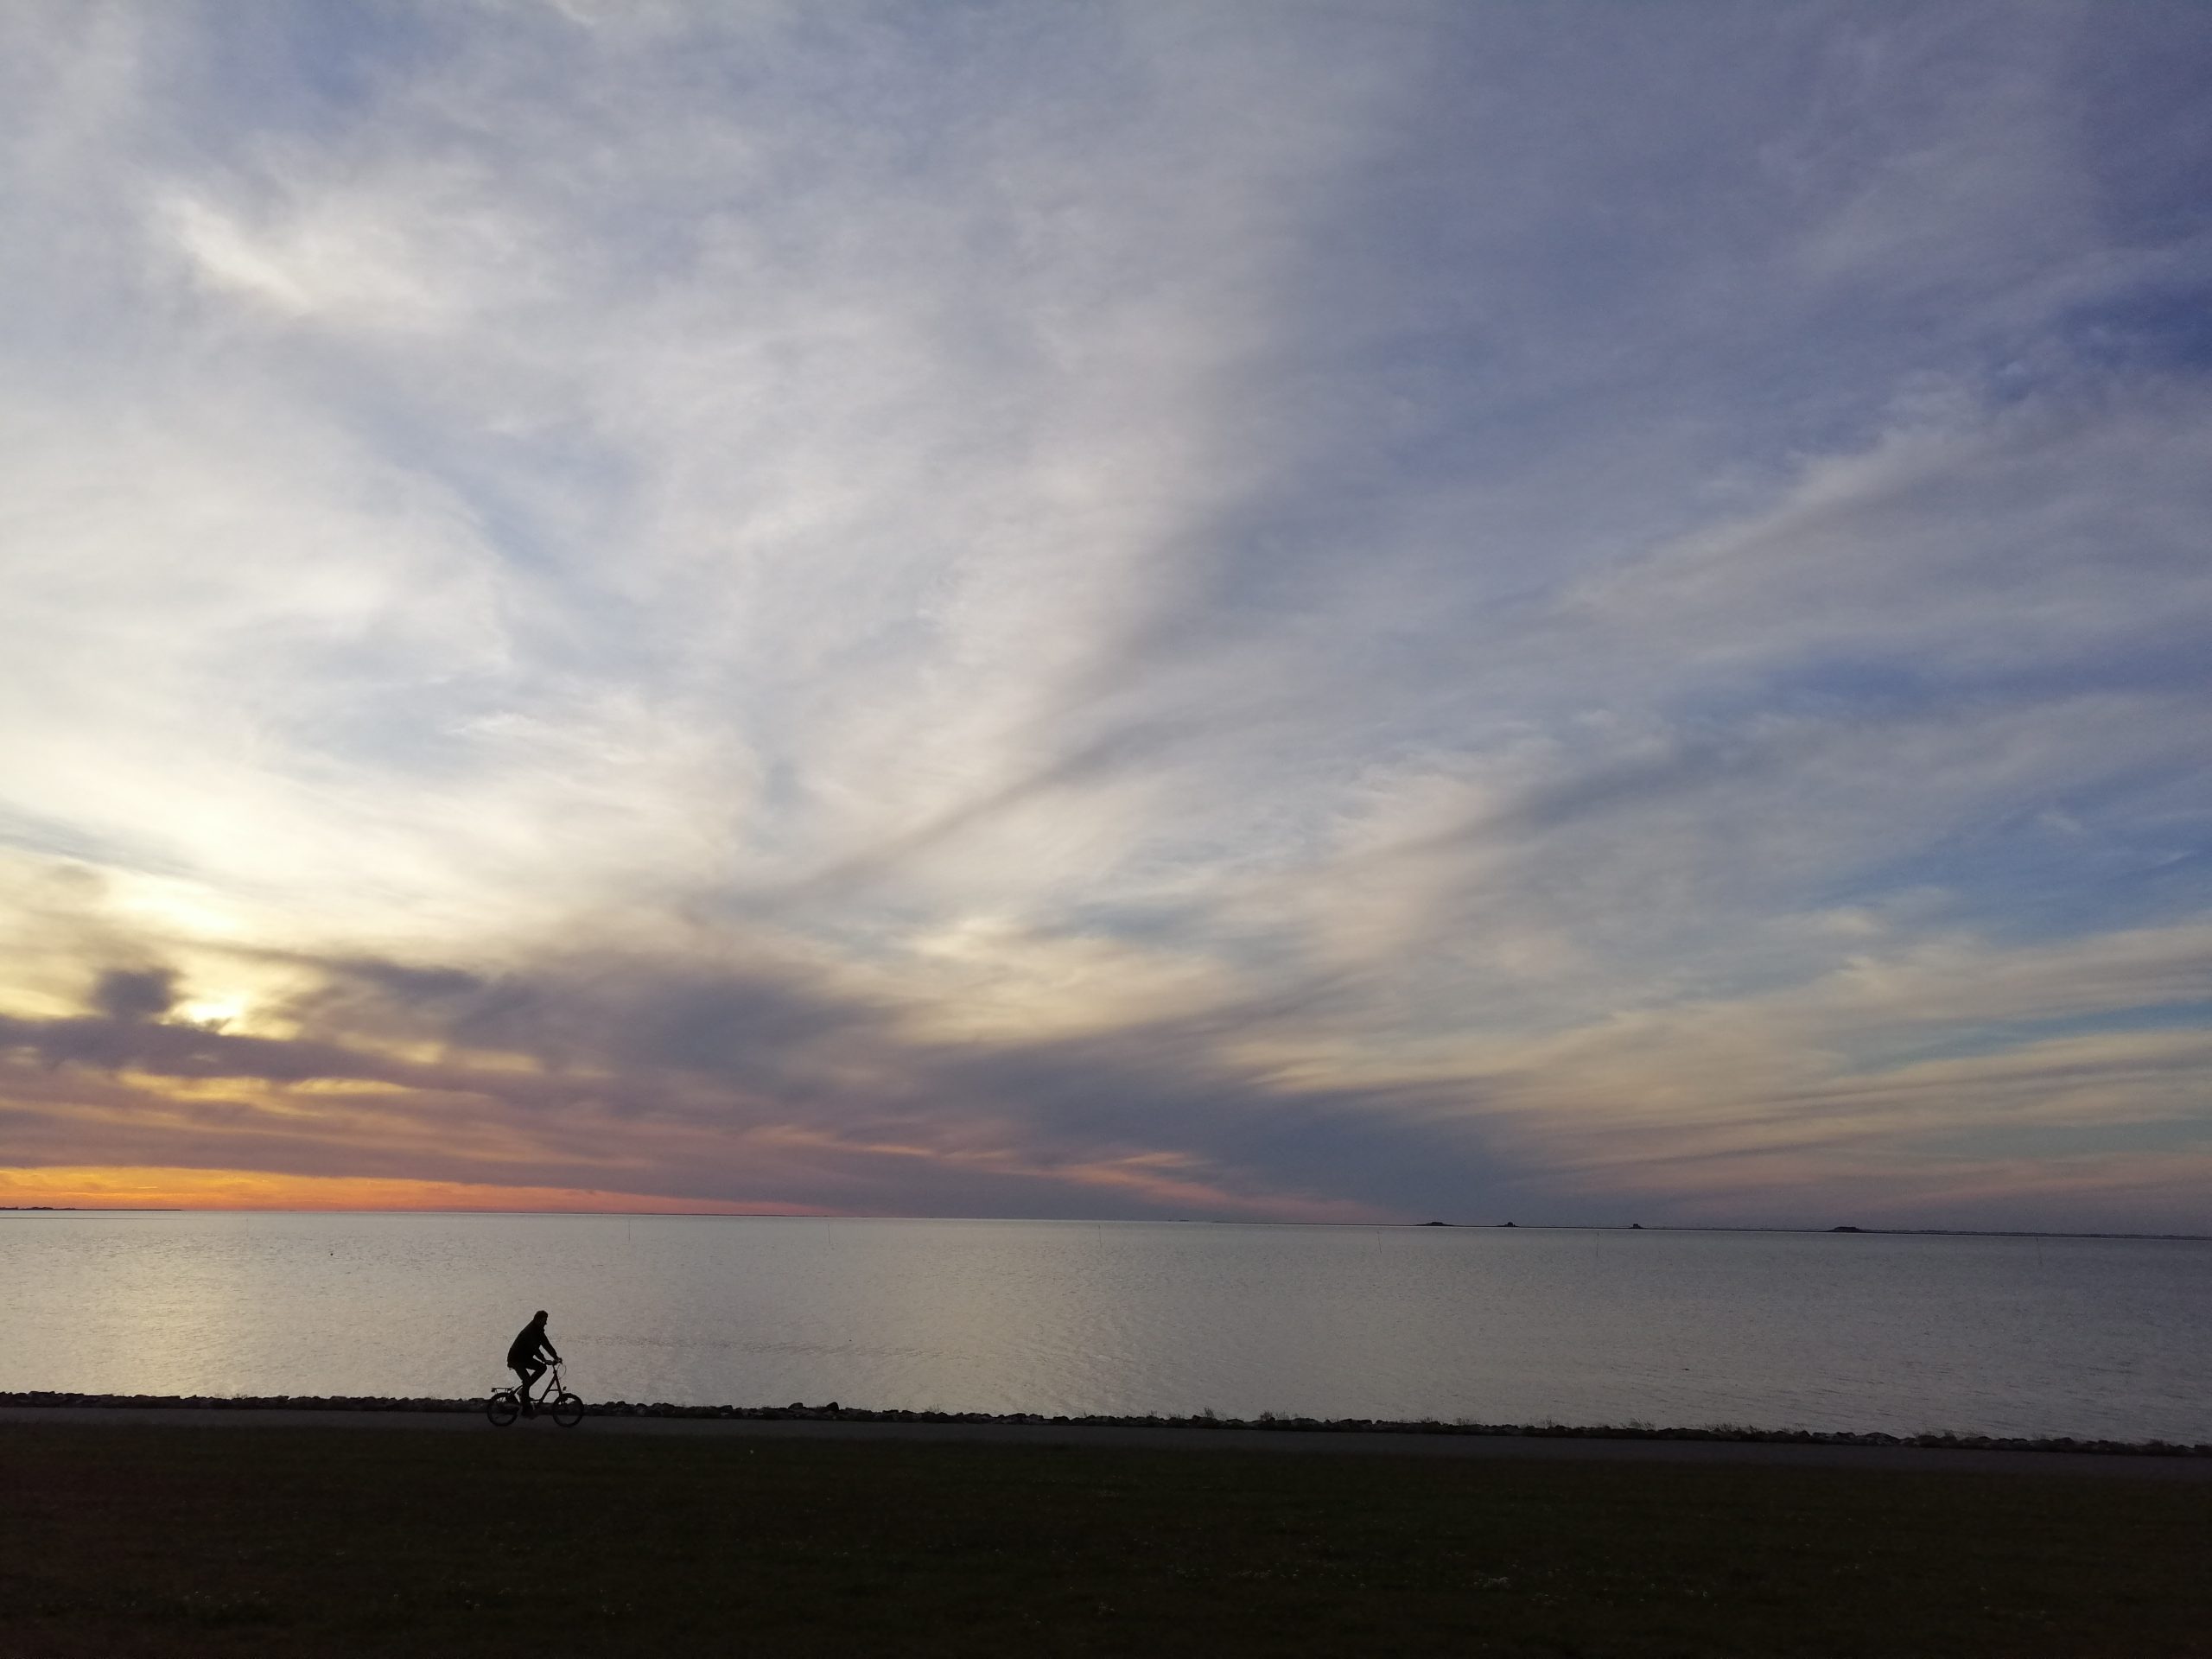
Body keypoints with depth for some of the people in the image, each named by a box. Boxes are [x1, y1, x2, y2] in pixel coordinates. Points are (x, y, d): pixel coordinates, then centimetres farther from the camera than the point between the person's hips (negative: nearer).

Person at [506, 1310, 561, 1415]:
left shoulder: (538, 1330, 1)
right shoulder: (529, 1331, -27)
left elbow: (546, 1344, 1)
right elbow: (535, 1348, -37)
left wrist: (556, 1357, -9)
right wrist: (545, 1360, -44)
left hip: (525, 1357, 9)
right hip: (516, 1359, -9)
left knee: (542, 1368, -4)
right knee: (527, 1380, -19)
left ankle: (524, 1390, 5)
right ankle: (526, 1409, -13)